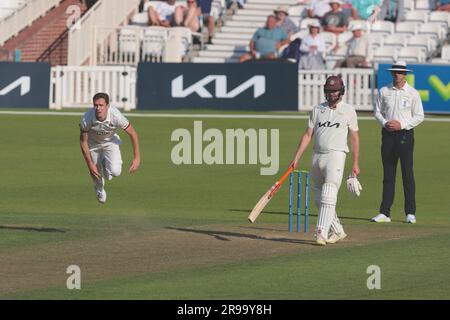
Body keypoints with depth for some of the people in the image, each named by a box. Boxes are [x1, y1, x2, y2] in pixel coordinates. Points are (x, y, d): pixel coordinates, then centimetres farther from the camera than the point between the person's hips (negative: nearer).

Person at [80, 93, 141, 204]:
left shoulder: (116, 116, -36)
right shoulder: (87, 118, -35)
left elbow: (133, 133, -21)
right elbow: (83, 142, -20)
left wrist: (137, 157, -21)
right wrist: (90, 164, -18)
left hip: (110, 142, 0)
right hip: (93, 143, 0)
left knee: (115, 171, -18)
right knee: (95, 172, 10)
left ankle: (106, 165, 20)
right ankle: (99, 189, 47)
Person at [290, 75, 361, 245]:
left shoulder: (348, 110, 5)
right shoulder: (317, 110, 13)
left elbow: (354, 138, 6)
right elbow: (308, 135, 11)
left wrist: (355, 164, 2)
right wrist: (296, 158, 3)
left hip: (336, 156, -5)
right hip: (317, 156, 5)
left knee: (328, 196, -18)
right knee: (319, 198, 9)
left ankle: (321, 233, -23)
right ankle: (337, 231, 22)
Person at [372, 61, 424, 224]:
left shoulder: (412, 93, 0)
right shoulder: (384, 91, 9)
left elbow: (419, 116, -1)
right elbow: (377, 111, 12)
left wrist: (401, 124, -12)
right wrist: (385, 123, -7)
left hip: (405, 134, -3)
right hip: (388, 134, 3)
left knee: (407, 173, -5)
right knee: (388, 174, 4)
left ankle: (410, 213, -2)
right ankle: (384, 213, 5)